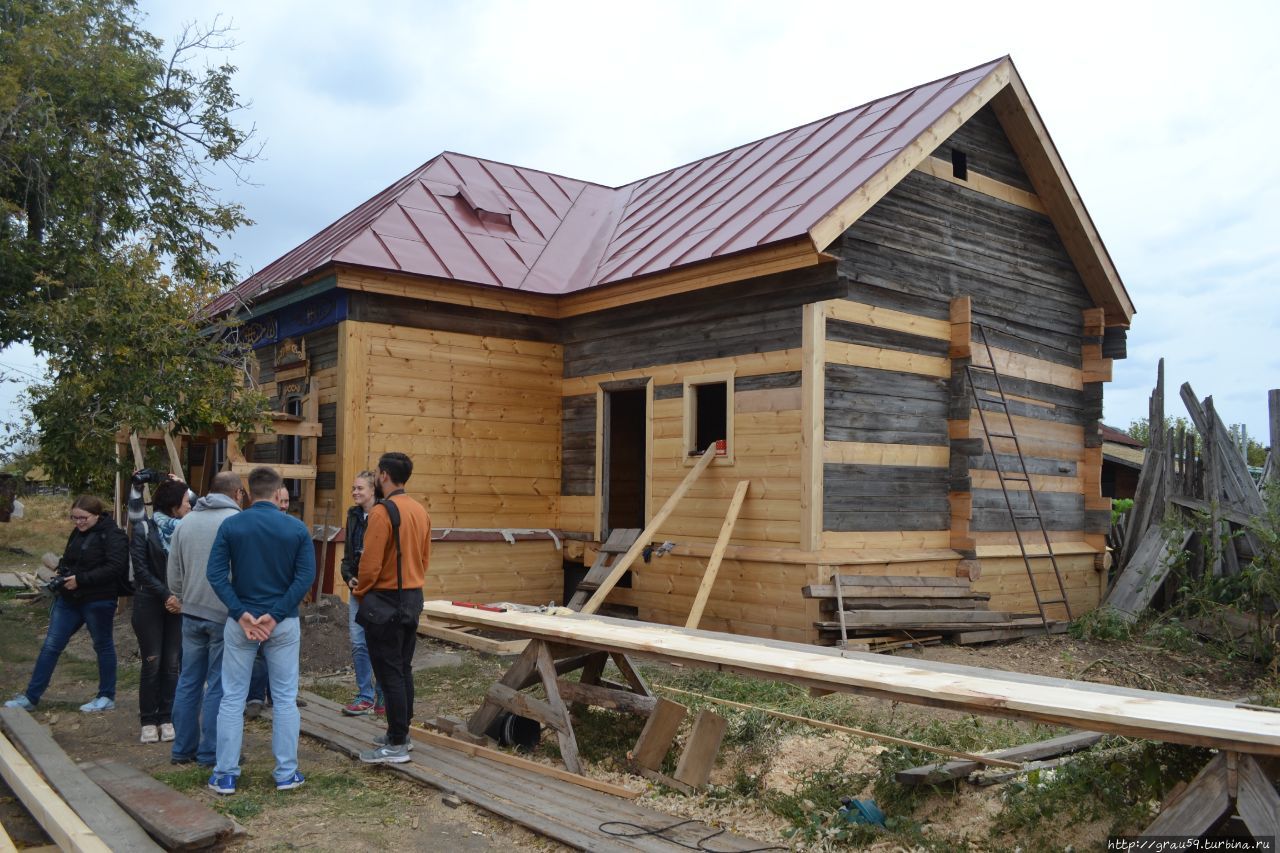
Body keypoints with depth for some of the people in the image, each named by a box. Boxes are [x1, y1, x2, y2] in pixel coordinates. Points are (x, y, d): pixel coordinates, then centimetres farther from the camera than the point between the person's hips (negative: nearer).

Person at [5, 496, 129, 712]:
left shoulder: (112, 536, -14)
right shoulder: (77, 534, 11)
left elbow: (114, 567, -23)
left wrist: (80, 579, -25)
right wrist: (63, 574, 2)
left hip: (98, 601, -8)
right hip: (69, 599, 8)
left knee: (103, 646, 6)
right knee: (50, 646, 7)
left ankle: (107, 697, 18)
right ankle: (31, 696, 15)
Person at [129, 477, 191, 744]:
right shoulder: (144, 529, -5)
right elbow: (141, 571, -9)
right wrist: (166, 595, -14)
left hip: (178, 604, 3)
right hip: (150, 604, -3)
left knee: (172, 663, 4)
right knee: (152, 663, 1)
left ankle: (166, 719, 13)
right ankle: (148, 721, 12)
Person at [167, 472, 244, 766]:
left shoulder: (186, 522, 8)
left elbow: (174, 575, 13)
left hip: (192, 613, 6)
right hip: (225, 615, -6)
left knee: (189, 681, 14)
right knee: (219, 684, 2)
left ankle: (182, 748, 22)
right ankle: (210, 752, 8)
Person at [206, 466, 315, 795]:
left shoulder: (230, 526, -3)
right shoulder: (297, 528, -3)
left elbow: (216, 574, -9)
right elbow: (305, 577, -11)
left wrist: (242, 614, -11)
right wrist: (275, 615, -12)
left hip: (240, 621, 0)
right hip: (284, 623, 0)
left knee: (232, 698, 10)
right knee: (285, 699, 8)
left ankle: (225, 775, 15)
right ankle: (286, 773, 13)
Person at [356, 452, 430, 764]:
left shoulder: (382, 512, -18)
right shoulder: (420, 510, 7)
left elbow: (370, 563, -18)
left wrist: (360, 593, -1)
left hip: (385, 602, -8)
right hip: (413, 598, 8)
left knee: (389, 674, -2)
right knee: (403, 670, 16)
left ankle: (396, 746, 3)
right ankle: (401, 732, 26)